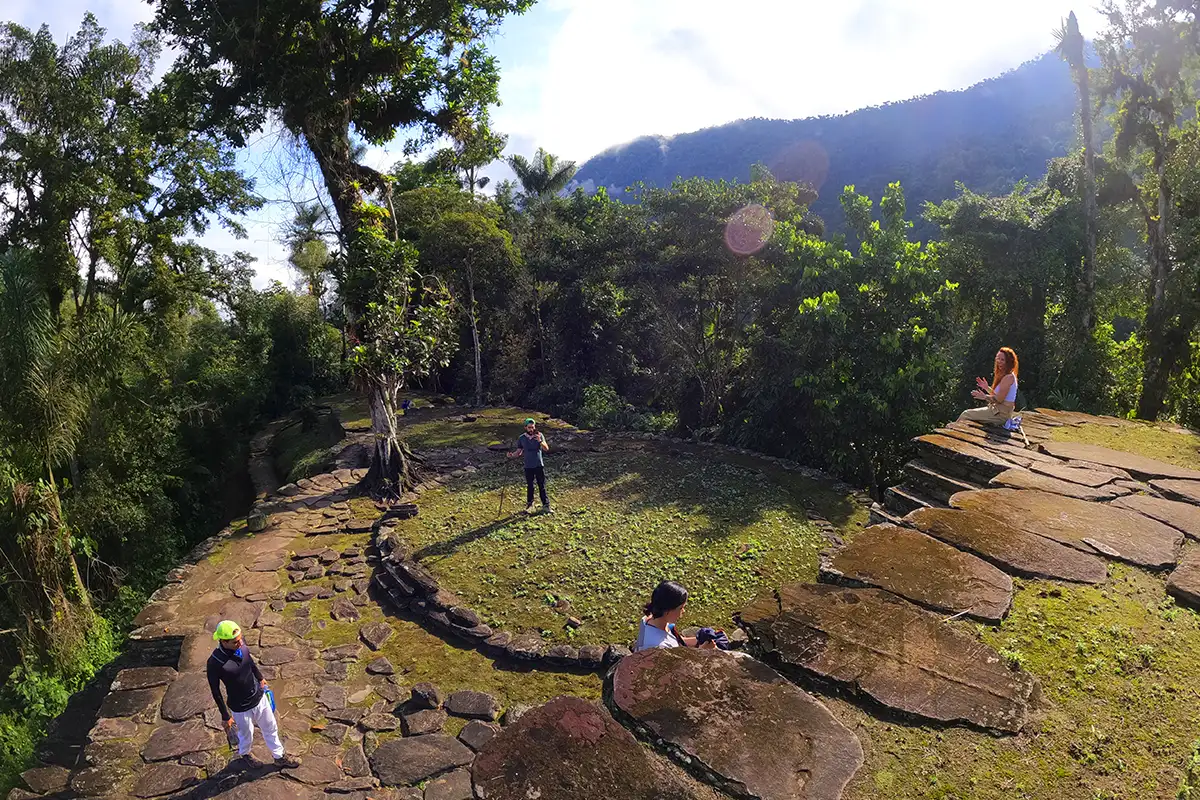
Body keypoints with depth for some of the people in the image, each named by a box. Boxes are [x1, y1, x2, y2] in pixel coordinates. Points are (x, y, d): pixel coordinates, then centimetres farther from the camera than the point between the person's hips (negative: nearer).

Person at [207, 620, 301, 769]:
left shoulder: (240, 645, -17)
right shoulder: (215, 663, -32)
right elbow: (216, 692, -18)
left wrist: (260, 678, 22)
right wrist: (225, 717, -9)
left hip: (259, 697, 4)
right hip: (240, 708, -4)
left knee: (271, 728, 22)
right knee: (247, 736, 24)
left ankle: (279, 757, 45)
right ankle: (244, 754, 57)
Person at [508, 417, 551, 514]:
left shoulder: (539, 435, -4)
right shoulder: (521, 438, 0)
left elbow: (546, 449, -10)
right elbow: (519, 451, 6)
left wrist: (540, 441, -27)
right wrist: (512, 455, -14)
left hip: (539, 465, -1)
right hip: (528, 467, 1)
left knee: (542, 486, 3)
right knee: (529, 487, 10)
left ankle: (546, 505, 10)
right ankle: (529, 505, 23)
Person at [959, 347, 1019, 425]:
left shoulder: (1008, 377, -18)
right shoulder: (1004, 375, 14)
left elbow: (999, 399, -21)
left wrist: (985, 397, -7)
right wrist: (987, 388, 9)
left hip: (1001, 414, -10)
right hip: (998, 410, 10)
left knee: (965, 415, -9)